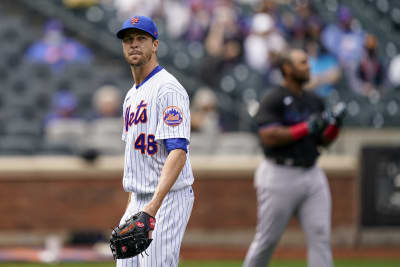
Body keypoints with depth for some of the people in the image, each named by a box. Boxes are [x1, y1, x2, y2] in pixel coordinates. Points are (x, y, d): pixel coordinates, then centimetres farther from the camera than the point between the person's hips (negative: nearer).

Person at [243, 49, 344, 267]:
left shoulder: (315, 101, 14)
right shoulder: (273, 99, -9)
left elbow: (323, 141, 18)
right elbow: (269, 137, -19)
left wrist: (335, 123, -2)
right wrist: (306, 128, -18)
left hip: (312, 174, 6)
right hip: (280, 175, -6)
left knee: (320, 235, -3)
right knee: (267, 239, 2)